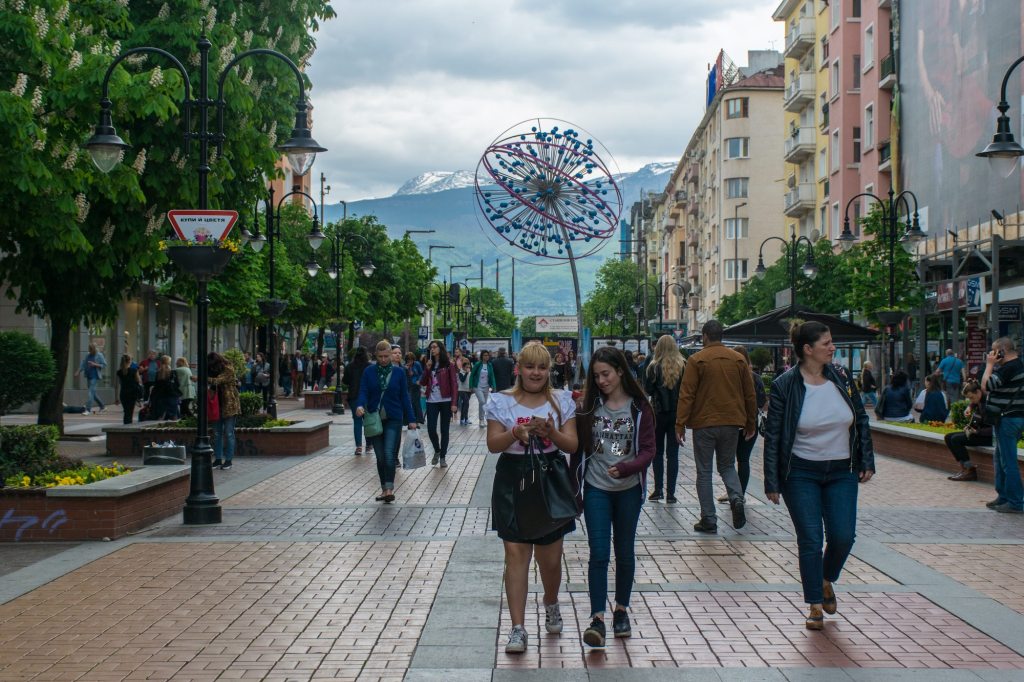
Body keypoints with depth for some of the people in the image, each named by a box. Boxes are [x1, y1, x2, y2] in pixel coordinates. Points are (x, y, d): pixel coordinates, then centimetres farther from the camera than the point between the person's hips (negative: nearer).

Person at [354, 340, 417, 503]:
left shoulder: (398, 372, 2)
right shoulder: (369, 371, 3)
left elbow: (404, 396, 5)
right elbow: (363, 392, -4)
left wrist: (411, 419, 3)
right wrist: (360, 405, -26)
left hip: (393, 419, -2)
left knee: (389, 454, -14)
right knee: (380, 457, 7)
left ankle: (389, 489, -13)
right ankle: (384, 489, 18)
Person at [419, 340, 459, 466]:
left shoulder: (449, 364, -2)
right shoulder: (430, 364, 12)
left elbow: (454, 384, -6)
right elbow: (422, 383, 7)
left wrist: (454, 403, -14)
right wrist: (427, 368, -7)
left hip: (445, 401, -3)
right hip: (431, 402, 4)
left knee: (444, 430, 3)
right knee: (431, 429, -3)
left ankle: (443, 457, 11)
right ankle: (437, 451, 21)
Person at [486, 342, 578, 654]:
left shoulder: (561, 400, 3)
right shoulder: (501, 401, 0)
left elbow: (572, 444, -2)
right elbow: (493, 444, -5)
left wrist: (551, 432, -22)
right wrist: (515, 433, -25)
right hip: (512, 482, -1)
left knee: (550, 558, 9)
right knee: (516, 555, -5)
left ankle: (551, 605, 40)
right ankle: (518, 629, -2)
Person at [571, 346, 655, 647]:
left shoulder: (639, 408, -3)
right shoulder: (589, 407, 2)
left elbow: (648, 450, -6)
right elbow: (578, 449, 5)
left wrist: (625, 468, -25)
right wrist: (573, 488, 4)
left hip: (628, 489, 0)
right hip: (596, 489, 0)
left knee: (625, 552, 11)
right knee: (599, 554, -7)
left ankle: (621, 610, 26)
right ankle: (597, 618, -8)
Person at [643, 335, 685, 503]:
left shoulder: (654, 367, -9)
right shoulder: (684, 366, -5)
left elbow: (647, 390, -7)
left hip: (658, 413, -1)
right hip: (677, 413, 1)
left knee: (658, 452, 12)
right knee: (673, 454, 6)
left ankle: (658, 489, 8)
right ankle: (670, 492, 3)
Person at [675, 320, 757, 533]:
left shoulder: (697, 360, -7)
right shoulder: (738, 359, 4)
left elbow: (686, 394, -10)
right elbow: (750, 394, 9)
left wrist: (680, 423, -6)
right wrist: (751, 423, 17)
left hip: (704, 423, -3)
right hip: (732, 423, 3)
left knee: (704, 471, 6)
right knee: (727, 466, 18)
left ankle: (709, 520, 5)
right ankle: (737, 498, -9)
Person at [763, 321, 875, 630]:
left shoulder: (842, 378, 1)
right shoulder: (784, 386, -10)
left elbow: (861, 420, 11)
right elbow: (772, 436, -7)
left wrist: (866, 461, 6)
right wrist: (772, 483, -9)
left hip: (842, 473, 3)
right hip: (801, 474, -3)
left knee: (843, 537, -2)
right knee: (810, 540, -2)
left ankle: (826, 581, 29)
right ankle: (815, 605, 13)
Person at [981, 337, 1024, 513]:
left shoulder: (1009, 368, -19)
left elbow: (986, 385, -19)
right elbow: (994, 385, 20)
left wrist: (990, 364, -12)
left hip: (1008, 419, -11)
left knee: (1008, 462, -6)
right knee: (1000, 460, 19)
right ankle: (1003, 496, 27)